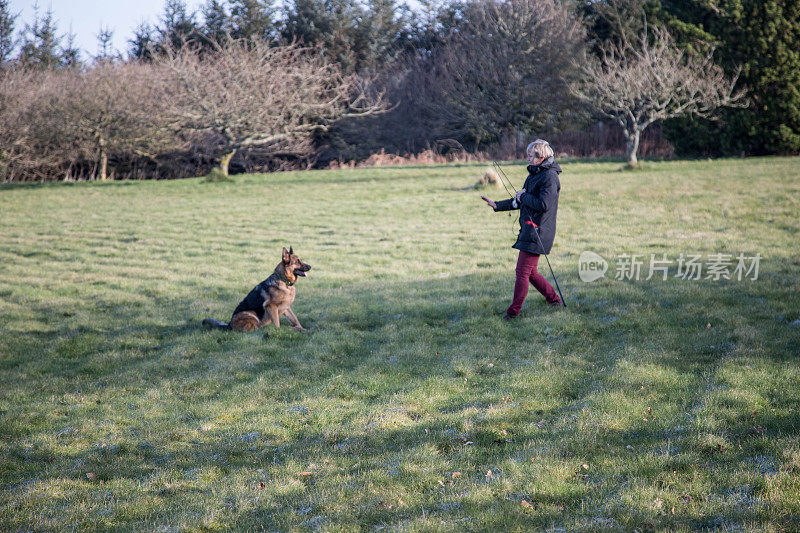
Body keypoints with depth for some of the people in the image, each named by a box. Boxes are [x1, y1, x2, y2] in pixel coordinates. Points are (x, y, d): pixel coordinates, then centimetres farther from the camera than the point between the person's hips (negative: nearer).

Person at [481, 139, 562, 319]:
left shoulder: (550, 176, -14)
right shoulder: (535, 174, 17)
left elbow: (543, 204, -25)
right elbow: (520, 202, 25)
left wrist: (523, 196, -11)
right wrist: (497, 205, 20)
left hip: (538, 231, -10)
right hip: (529, 230, 10)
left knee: (522, 272, -6)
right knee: (530, 272, 15)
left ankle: (513, 311, 0)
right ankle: (553, 299, 25)